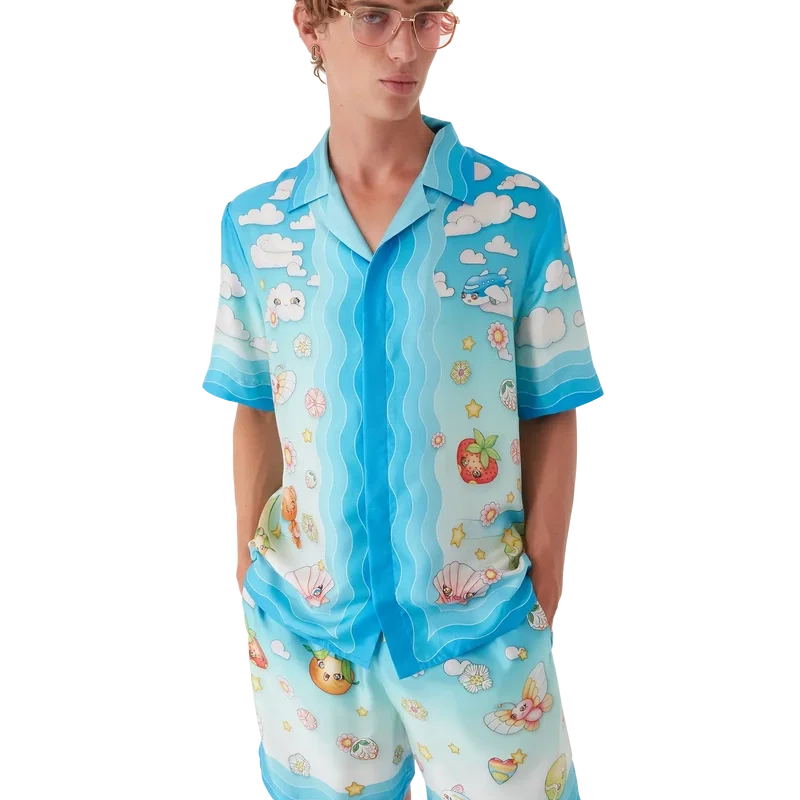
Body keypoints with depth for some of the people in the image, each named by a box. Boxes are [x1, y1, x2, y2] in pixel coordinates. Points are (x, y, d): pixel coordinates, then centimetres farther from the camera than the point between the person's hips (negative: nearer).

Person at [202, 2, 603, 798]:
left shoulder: (524, 213, -10)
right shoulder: (254, 226, -3)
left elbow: (551, 417, -4)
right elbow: (255, 417, 4)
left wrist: (546, 599, -3)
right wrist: (247, 585, 7)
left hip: (479, 621, -1)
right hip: (303, 618, 2)